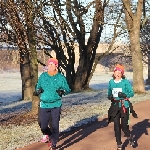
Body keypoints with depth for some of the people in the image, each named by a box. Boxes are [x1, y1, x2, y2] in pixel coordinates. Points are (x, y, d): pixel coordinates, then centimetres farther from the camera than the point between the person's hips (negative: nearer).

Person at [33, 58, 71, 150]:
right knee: (43, 125, 1)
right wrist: (38, 91, -6)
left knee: (54, 125, -3)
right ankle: (47, 134, 36)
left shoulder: (61, 77, 0)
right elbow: (38, 86, 16)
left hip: (56, 105, -2)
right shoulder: (43, 76, 6)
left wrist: (62, 91, -17)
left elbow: (68, 89, 4)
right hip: (44, 104, 2)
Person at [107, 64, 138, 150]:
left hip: (124, 105, -3)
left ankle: (130, 137, 31)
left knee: (124, 126, -3)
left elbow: (132, 93, -6)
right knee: (116, 126, 4)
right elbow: (109, 93, 15)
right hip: (115, 105, 3)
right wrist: (110, 96, -7)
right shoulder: (111, 82, 5)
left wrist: (124, 95, -24)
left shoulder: (125, 82, -7)